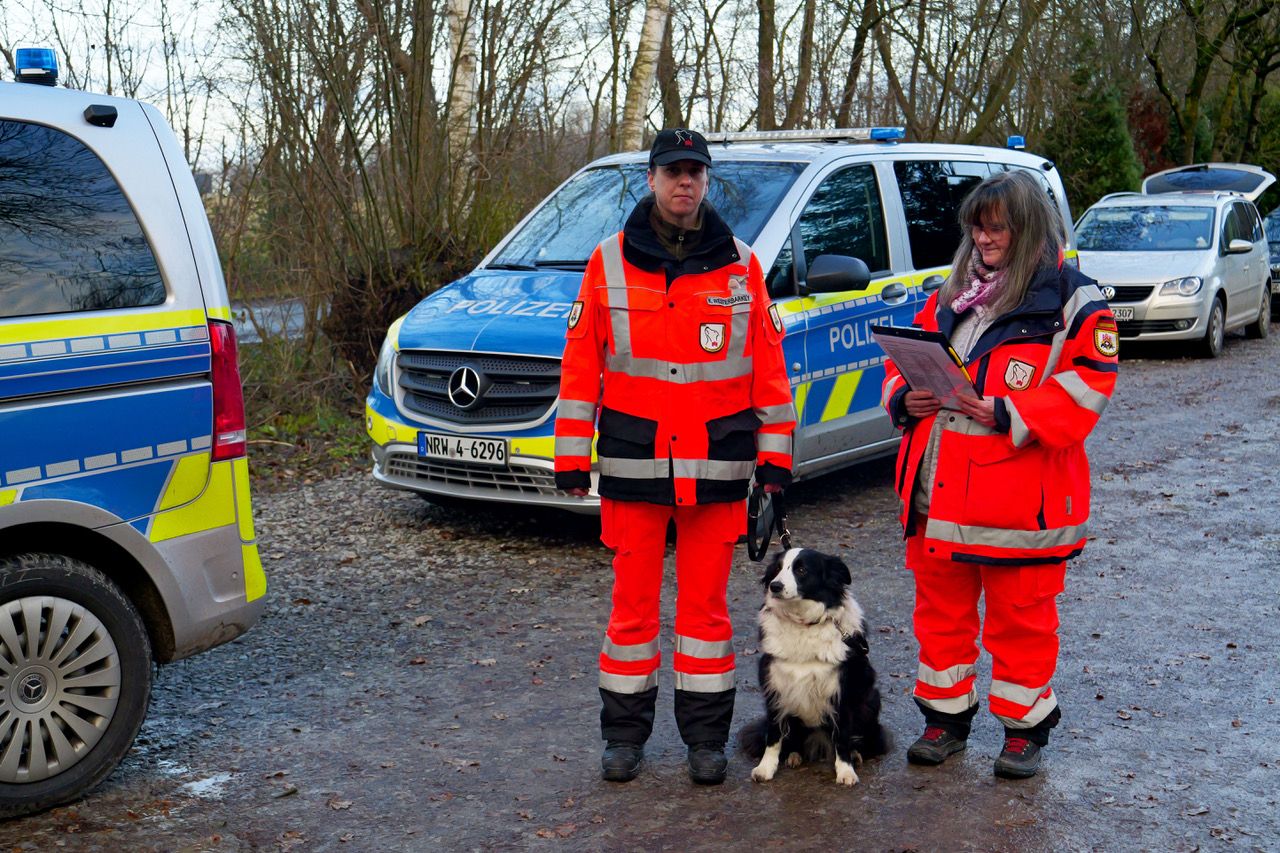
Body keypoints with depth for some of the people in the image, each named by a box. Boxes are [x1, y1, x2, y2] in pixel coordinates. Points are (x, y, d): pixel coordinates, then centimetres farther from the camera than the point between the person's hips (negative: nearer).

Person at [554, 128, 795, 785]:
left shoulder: (739, 264, 5)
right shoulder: (609, 261, 3)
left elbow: (768, 361, 6)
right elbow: (580, 362, 3)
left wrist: (774, 451, 3)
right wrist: (571, 455, 0)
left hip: (717, 466, 1)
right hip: (633, 463, 0)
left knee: (706, 601, 8)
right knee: (633, 600, 7)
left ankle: (706, 737, 19)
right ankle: (624, 732, 20)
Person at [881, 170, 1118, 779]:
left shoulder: (1072, 302, -4)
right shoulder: (950, 296, 14)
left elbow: (1086, 389, -12)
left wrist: (1008, 414, -23)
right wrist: (904, 398, -3)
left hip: (1020, 498, -5)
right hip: (938, 494, 6)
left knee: (1020, 616, 6)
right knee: (940, 610, 13)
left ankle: (1025, 726, 22)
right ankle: (945, 715, 28)